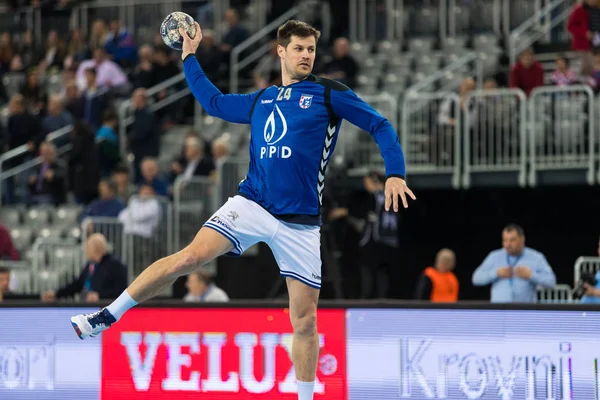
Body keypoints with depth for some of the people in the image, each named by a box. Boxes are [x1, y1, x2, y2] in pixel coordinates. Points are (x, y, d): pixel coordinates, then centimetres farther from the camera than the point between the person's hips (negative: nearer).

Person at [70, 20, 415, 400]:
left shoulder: (330, 94, 2)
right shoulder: (261, 100, 14)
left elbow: (381, 126, 1)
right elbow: (214, 101, 30)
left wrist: (395, 173, -12)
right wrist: (190, 57, 30)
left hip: (300, 223, -2)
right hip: (251, 204, 2)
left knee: (304, 321, -1)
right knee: (189, 258, -17)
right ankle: (109, 315, -8)